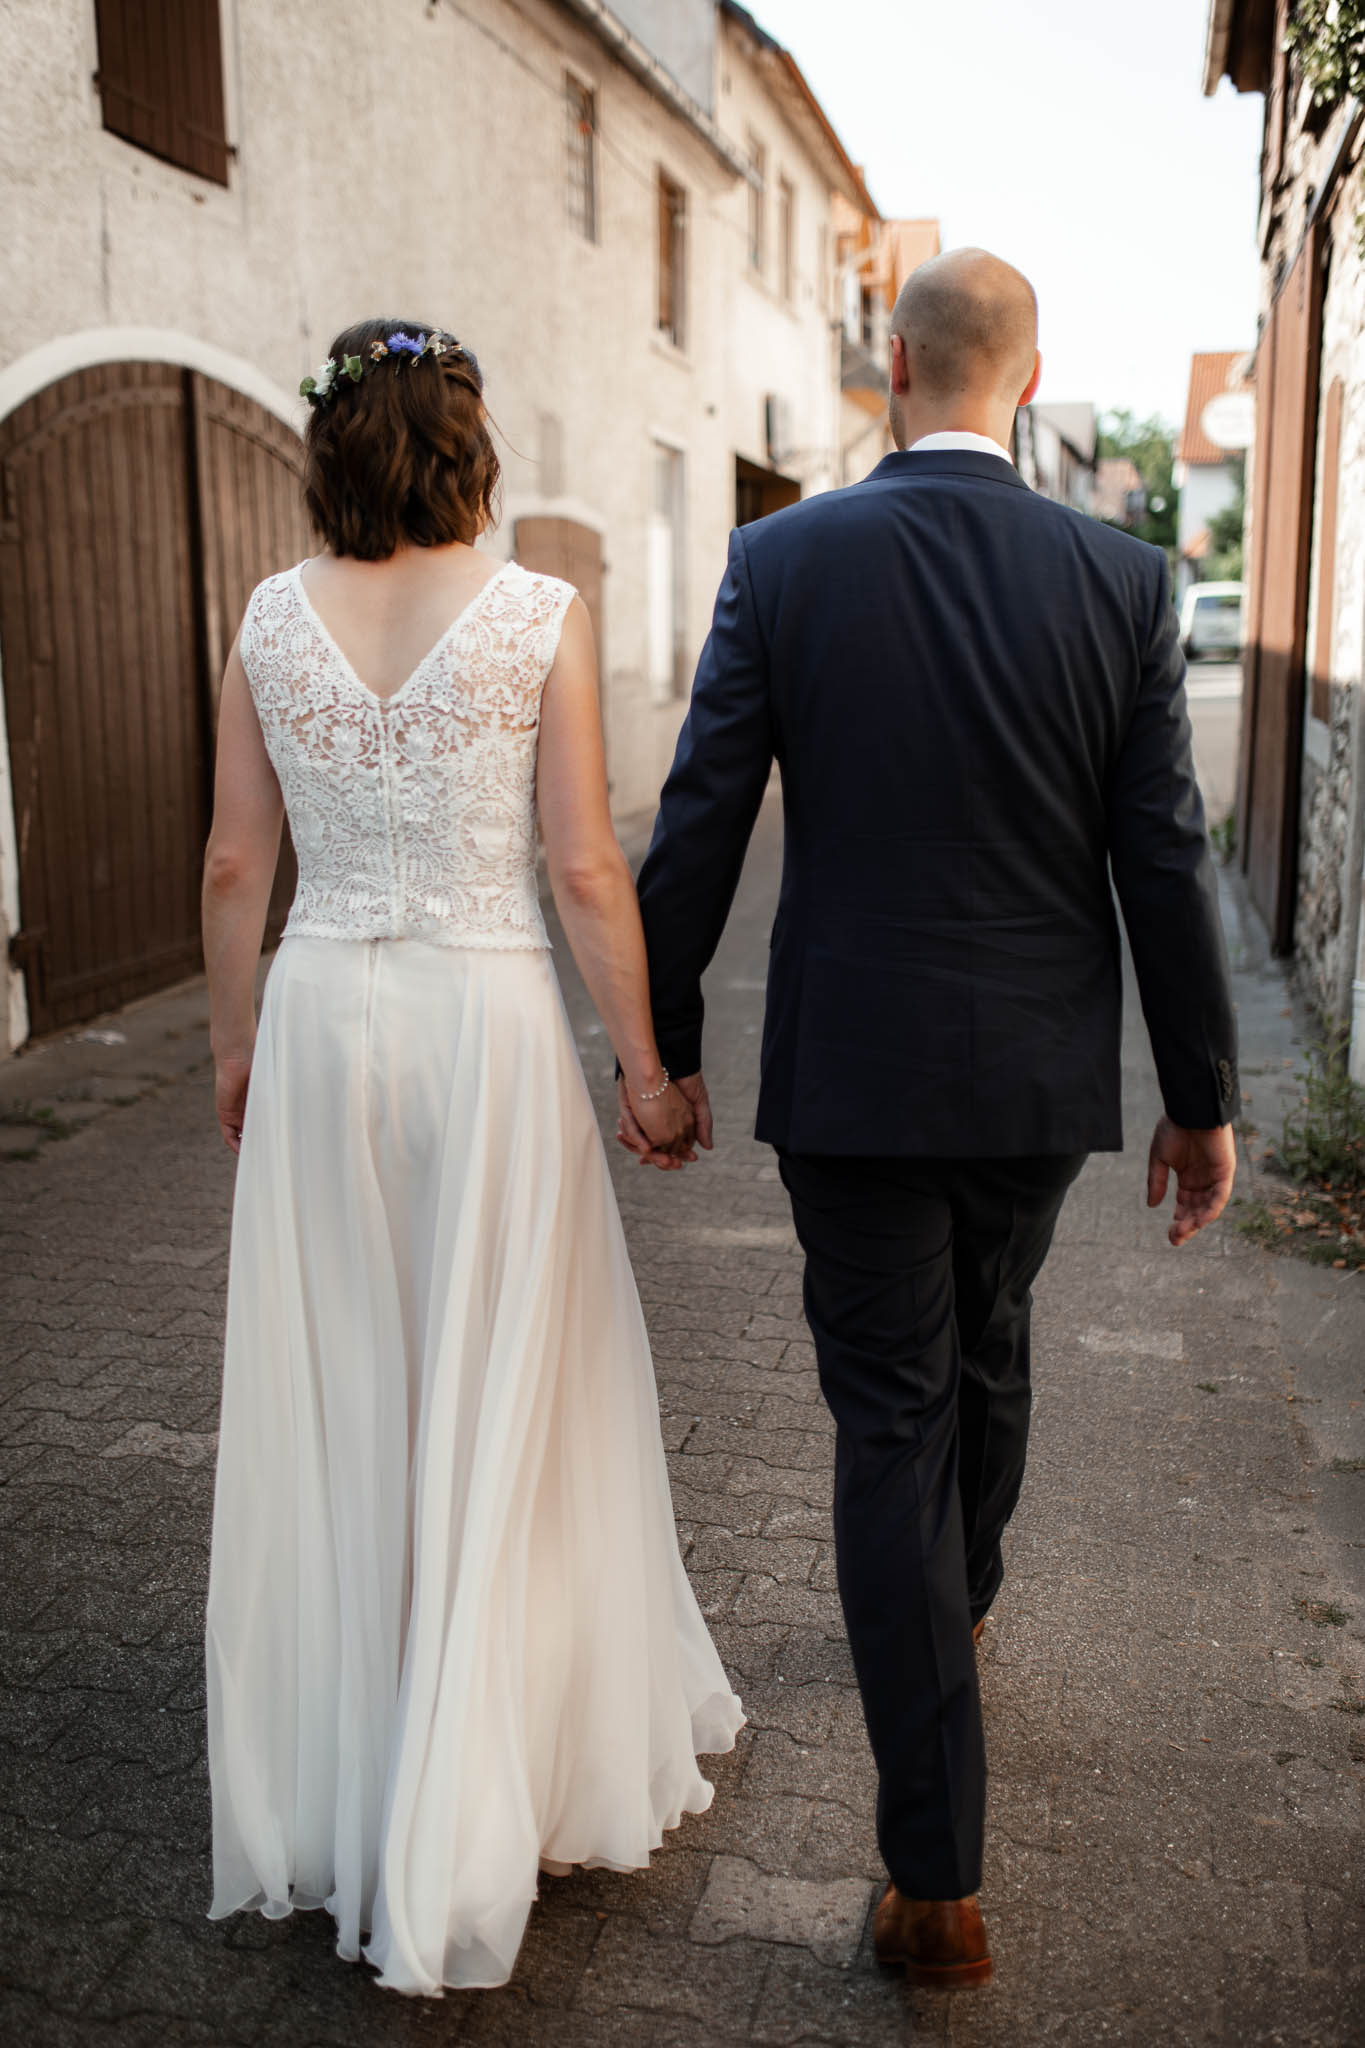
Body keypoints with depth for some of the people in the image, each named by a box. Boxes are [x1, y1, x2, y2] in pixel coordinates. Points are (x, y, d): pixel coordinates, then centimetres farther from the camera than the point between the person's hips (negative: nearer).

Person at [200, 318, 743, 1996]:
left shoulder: (273, 620, 2)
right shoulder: (539, 617, -7)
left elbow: (234, 865, 5)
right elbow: (586, 872, -10)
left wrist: (236, 1043, 17)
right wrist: (647, 1066, -1)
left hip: (323, 1024, 4)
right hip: (489, 1023, -3)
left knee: (332, 1403, 15)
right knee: (504, 1404, 10)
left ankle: (324, 1790, 34)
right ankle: (468, 1818, 23)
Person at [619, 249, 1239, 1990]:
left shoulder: (780, 561, -8)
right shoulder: (1121, 580, -5)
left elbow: (698, 829, -7)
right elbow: (1164, 863, -4)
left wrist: (660, 1045, 5)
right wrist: (1201, 1099, 5)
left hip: (851, 1069, -2)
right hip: (1040, 1074, 3)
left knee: (892, 1420, 6)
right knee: (987, 1344, 27)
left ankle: (937, 1875, 10)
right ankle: (962, 1597, 56)